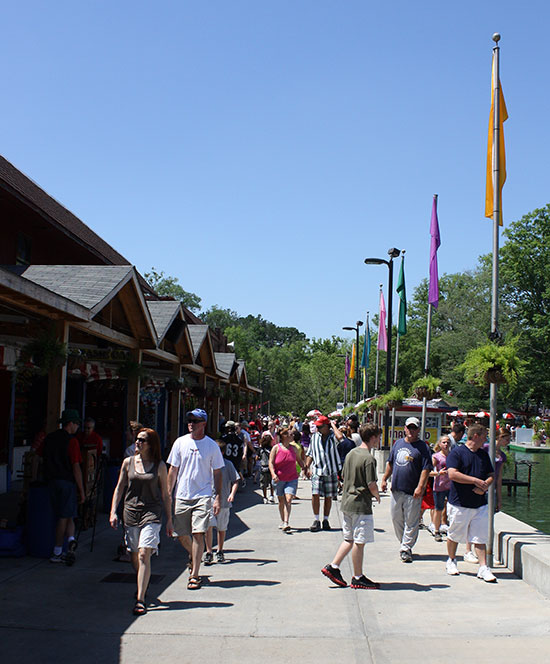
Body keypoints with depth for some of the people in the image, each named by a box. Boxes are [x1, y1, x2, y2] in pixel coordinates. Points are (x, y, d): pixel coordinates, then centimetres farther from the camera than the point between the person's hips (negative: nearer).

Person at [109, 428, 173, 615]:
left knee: (144, 555, -15)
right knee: (134, 557, 12)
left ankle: (140, 599, -13)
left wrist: (169, 520, 5)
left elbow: (165, 495, 5)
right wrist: (113, 512, 3)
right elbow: (119, 488, 12)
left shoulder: (159, 466, 0)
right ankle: (142, 586, 38)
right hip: (130, 511, 3)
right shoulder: (128, 462, 6)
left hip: (151, 512, -3)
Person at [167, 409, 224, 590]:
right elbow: (173, 470, 9)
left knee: (198, 534, -11)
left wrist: (218, 498, -1)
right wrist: (168, 494, 5)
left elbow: (217, 473, 5)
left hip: (203, 496, -2)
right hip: (182, 496, 3)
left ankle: (194, 576, -3)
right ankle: (193, 555, 40)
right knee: (182, 536, 7)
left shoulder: (212, 446, 0)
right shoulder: (180, 442, 4)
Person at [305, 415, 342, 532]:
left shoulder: (333, 436, 2)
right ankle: (316, 520, -1)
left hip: (331, 471, -1)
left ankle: (326, 520, 20)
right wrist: (307, 466, 7)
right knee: (315, 494, -12)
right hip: (317, 471, 1)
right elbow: (310, 453, 17)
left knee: (328, 497, 7)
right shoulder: (314, 437, 11)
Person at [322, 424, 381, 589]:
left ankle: (333, 566, 15)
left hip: (346, 502, 8)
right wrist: (377, 495, 2)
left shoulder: (350, 454, 8)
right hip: (361, 505, -8)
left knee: (349, 539, 18)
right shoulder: (368, 459, -17)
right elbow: (372, 485, -20)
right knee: (359, 541, 1)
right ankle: (358, 578, 9)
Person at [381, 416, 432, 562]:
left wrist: (420, 487, -18)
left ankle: (406, 548, 4)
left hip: (413, 492, -5)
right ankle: (403, 543, 26)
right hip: (396, 489, 6)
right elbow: (390, 463, 21)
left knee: (411, 522, -2)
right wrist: (384, 479, 15)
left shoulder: (422, 447, -4)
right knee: (396, 519, 11)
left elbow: (426, 468, -11)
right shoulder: (398, 443, 13)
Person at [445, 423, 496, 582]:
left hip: (480, 503, 5)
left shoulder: (483, 454, 12)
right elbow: (452, 474, -18)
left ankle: (483, 568, 5)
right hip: (459, 503, -5)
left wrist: (485, 486, -6)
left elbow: (491, 475, 16)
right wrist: (475, 481, -17)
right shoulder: (457, 452, -8)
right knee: (454, 535, 9)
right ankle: (451, 561, 29)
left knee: (480, 537, 2)